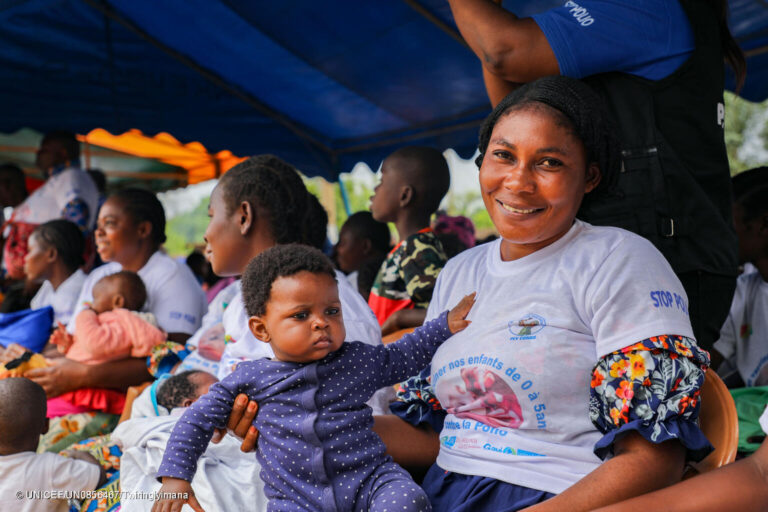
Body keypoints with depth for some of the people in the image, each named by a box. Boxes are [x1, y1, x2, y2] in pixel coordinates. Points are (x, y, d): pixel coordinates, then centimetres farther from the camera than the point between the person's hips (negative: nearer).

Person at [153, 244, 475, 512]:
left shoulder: (358, 361, 7)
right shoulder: (252, 379, 3)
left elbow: (405, 354, 26)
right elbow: (197, 420, 12)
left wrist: (447, 324, 19)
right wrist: (175, 478, 6)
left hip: (369, 479, 0)